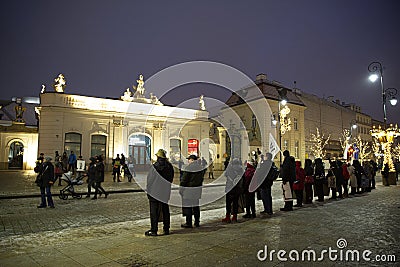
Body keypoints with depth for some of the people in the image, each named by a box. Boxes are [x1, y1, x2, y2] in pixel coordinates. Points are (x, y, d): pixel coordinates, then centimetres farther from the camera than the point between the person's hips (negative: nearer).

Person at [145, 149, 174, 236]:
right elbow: (171, 179, 9)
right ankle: (166, 229, 21)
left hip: (154, 192, -5)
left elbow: (149, 179, -11)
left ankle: (154, 230, 6)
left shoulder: (155, 166, -16)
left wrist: (148, 189, 2)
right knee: (165, 211, 14)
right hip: (165, 192, 5)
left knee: (154, 212, 3)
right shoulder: (169, 166, 0)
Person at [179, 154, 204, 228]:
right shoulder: (200, 167, 7)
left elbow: (184, 179, -14)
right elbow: (202, 178, 15)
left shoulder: (189, 167, -16)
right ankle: (197, 222, 21)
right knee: (196, 206, 15)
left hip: (189, 190, -7)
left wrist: (181, 189, -6)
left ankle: (189, 223, 5)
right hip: (197, 188, 8)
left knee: (187, 206, 1)